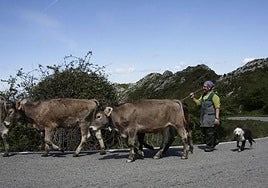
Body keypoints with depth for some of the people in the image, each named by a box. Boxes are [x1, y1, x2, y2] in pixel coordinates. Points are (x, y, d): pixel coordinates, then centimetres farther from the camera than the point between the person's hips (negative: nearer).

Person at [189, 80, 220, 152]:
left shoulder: (214, 96, -9)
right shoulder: (203, 95, 15)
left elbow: (217, 108, -12)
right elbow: (198, 102, 21)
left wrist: (217, 118, -18)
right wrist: (193, 98, 5)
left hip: (210, 116, -8)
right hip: (203, 116, 8)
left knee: (209, 131, -4)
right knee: (203, 130, 11)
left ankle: (210, 146, 8)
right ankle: (214, 141, 28)